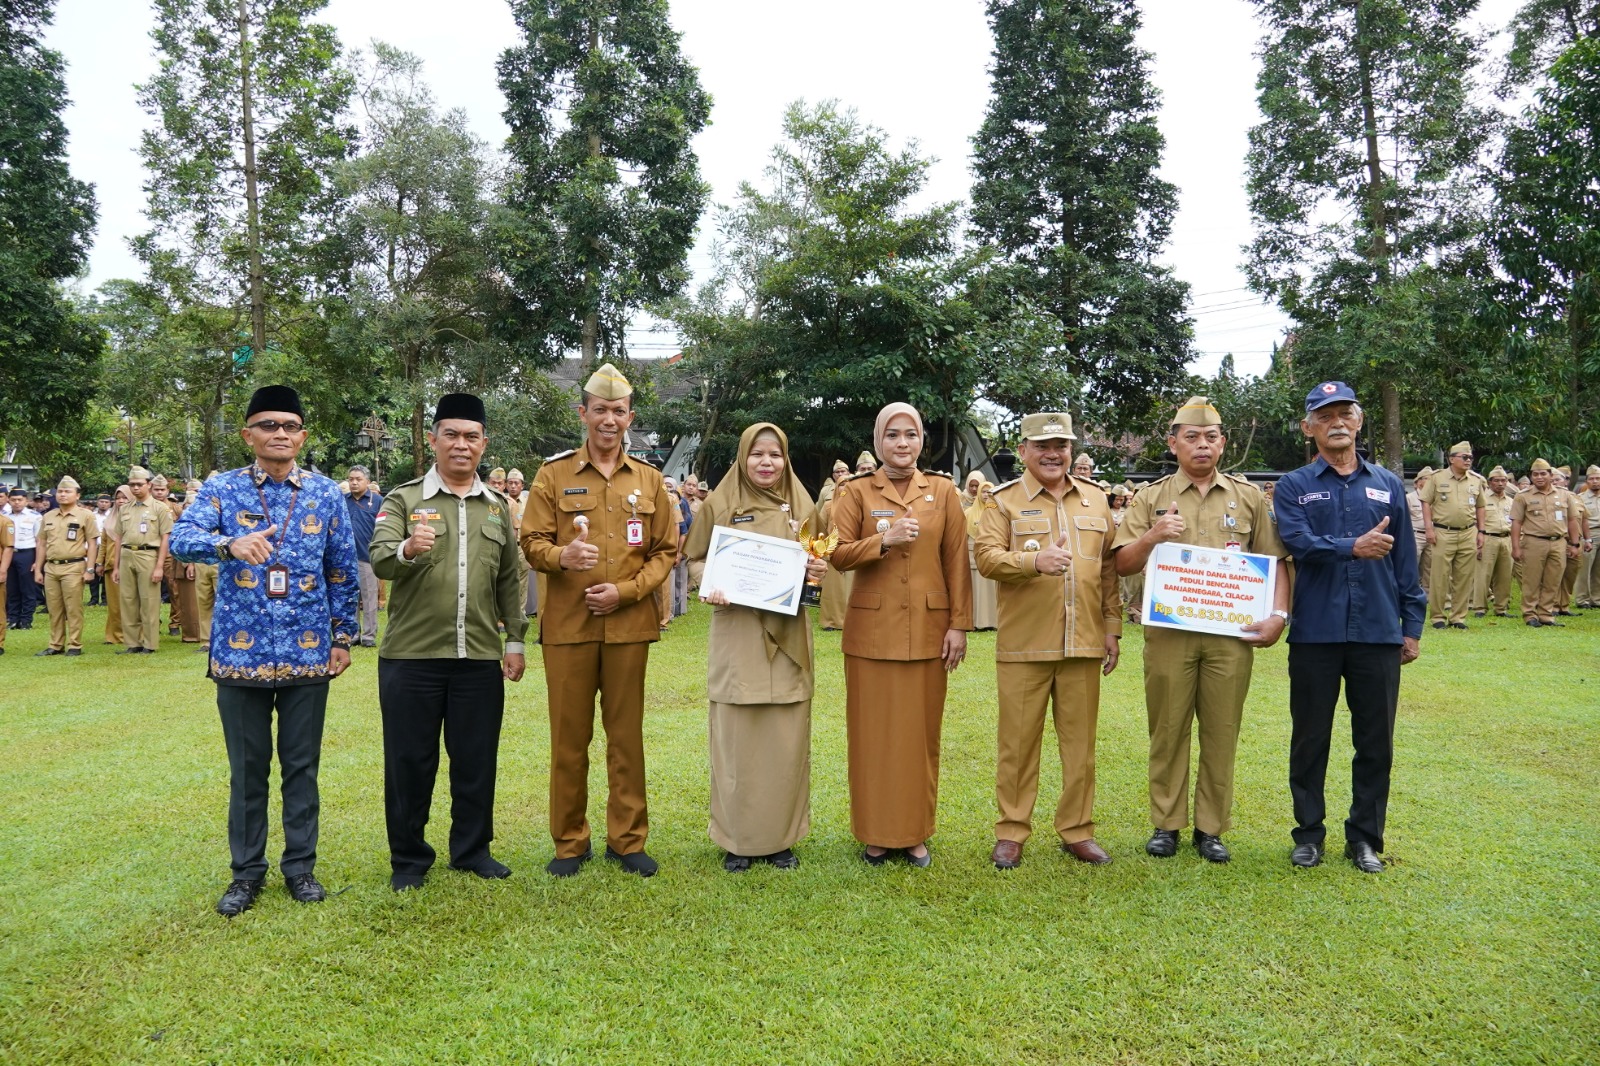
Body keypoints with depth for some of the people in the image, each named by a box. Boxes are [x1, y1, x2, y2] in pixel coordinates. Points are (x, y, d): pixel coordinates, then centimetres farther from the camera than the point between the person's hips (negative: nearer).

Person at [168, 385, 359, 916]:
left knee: (302, 766, 9)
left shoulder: (326, 493, 3)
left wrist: (342, 637, 4)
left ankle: (300, 865, 23)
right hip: (240, 652, 0)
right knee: (247, 768, 10)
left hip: (308, 652, 1)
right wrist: (229, 542, -37)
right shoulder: (221, 488, 1)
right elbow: (182, 539, -16)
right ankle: (247, 871, 24)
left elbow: (342, 571, 7)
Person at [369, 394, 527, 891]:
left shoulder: (497, 506, 11)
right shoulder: (403, 500, 0)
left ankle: (472, 848, 27)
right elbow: (379, 560, -15)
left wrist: (515, 640, 8)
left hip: (480, 658, 3)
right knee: (409, 761, 7)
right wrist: (406, 549, -36)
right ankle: (409, 858, 22)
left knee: (477, 760, 10)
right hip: (411, 657, -3)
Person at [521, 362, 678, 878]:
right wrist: (561, 555, -23)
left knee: (627, 736, 8)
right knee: (569, 737, 6)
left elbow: (666, 550, 7)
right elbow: (531, 543, 0)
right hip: (567, 624, -1)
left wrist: (625, 591, -8)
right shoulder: (554, 474, 3)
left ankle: (627, 840, 20)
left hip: (629, 624, 1)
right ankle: (570, 842, 20)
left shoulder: (649, 480, 8)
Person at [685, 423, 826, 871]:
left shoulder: (800, 506, 8)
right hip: (737, 633, -2)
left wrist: (816, 569, -7)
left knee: (786, 739, 5)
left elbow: (816, 563, 16)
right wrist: (709, 590, -15)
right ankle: (738, 839, 15)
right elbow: (695, 560, 5)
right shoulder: (720, 505, 1)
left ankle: (781, 838, 18)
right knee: (736, 738, 1)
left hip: (788, 636, 2)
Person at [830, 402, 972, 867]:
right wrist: (883, 540, -20)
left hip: (928, 630, 1)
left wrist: (959, 624, -1)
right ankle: (877, 833, 17)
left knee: (921, 732, 7)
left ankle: (916, 832, 19)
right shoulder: (855, 492, 2)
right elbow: (838, 554, -6)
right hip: (872, 629, -1)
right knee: (874, 732, 4)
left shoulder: (943, 491, 6)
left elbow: (957, 562, 3)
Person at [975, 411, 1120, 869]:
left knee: (1080, 742, 10)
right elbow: (986, 557, -11)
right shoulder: (1004, 500, 0)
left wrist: (1112, 626, 9)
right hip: (1023, 644, -3)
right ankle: (1011, 832, 16)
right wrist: (1034, 561, -27)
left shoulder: (1096, 499, 11)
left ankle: (1077, 830, 23)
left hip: (1084, 644, 3)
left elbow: (1109, 568, 13)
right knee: (1018, 742, 4)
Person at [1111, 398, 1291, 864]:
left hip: (1231, 635, 1)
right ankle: (1165, 823, 18)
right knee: (1168, 730, 5)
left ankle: (1211, 827, 19)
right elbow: (1123, 565, 3)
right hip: (1168, 633, 0)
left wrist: (1278, 614, -5)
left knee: (1221, 733, 6)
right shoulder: (1151, 498, 7)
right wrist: (1153, 537, -15)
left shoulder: (1248, 497, 10)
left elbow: (1273, 562, 8)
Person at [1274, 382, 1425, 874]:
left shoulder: (1388, 485, 10)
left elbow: (1406, 561, 11)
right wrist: (1354, 547, -30)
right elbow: (1298, 542, -15)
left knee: (1376, 742, 8)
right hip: (1315, 634, -2)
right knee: (1310, 739, 8)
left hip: (1378, 633, 2)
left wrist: (1412, 625, 8)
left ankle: (1365, 837, 23)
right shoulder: (1294, 487, 2)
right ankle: (1309, 833, 22)